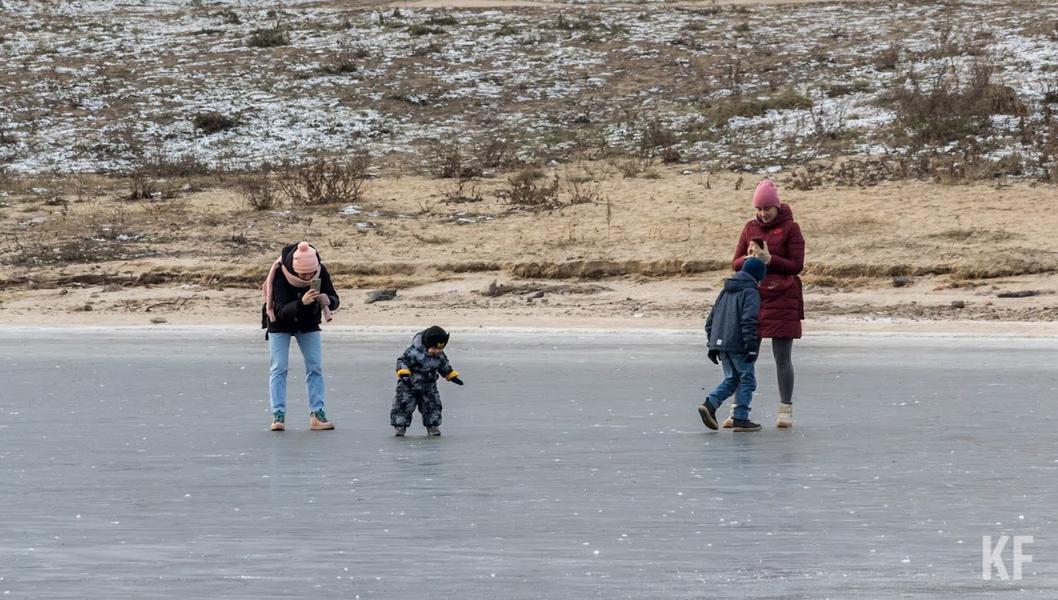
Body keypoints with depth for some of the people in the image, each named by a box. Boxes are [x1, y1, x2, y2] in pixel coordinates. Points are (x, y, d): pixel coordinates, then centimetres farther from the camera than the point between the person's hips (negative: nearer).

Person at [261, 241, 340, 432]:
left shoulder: (321, 272, -24)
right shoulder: (280, 275, -34)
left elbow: (335, 300, -20)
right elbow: (282, 311, -38)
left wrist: (328, 300, -44)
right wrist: (302, 303, -56)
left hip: (308, 324, 3)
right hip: (280, 324, -3)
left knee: (315, 367, -3)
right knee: (279, 368, -10)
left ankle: (317, 414, -1)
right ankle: (278, 415, -10)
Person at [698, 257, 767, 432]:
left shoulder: (725, 292, 17)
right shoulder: (750, 293, -7)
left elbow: (711, 320, 19)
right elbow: (749, 321, -18)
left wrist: (712, 345, 22)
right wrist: (752, 346, -19)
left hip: (721, 344, 7)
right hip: (738, 345, -7)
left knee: (731, 379, 15)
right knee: (747, 379, 3)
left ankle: (710, 404, -5)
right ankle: (740, 418, 0)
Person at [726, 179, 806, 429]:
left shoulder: (790, 228, -2)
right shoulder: (750, 227, 10)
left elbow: (797, 265, -6)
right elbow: (736, 263, 10)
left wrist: (769, 259, -18)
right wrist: (749, 258, -11)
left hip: (782, 299, -4)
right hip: (752, 296, 4)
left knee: (782, 358, 1)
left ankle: (786, 410, 8)